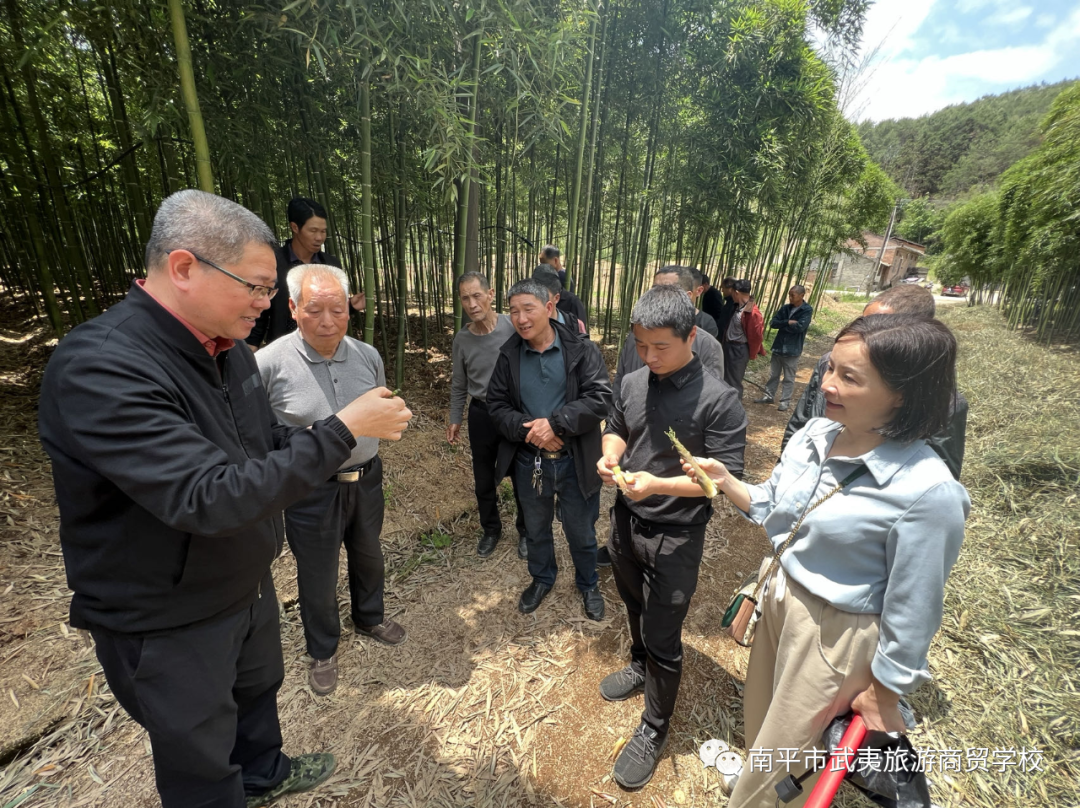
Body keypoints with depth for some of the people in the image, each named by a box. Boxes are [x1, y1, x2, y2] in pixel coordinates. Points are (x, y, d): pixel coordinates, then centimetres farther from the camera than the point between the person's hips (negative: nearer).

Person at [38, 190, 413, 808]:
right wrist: (341, 430, -34)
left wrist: (361, 429, -9)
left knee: (259, 689, 31)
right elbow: (211, 498, -37)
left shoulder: (227, 348, -3)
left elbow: (268, 441, 7)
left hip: (248, 585, 8)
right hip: (168, 623, -8)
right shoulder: (99, 368, -31)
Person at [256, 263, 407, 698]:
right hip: (310, 490, -4)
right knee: (317, 576, 16)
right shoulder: (268, 363, -19)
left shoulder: (368, 356, -5)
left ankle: (369, 617, 55)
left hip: (365, 479, 4)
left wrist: (364, 439, 1)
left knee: (368, 556, 25)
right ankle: (323, 650, 45)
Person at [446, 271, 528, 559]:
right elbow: (459, 385, 9)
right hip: (481, 415, 3)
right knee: (483, 480, 17)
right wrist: (455, 419, 12)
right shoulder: (462, 339, -3)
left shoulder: (513, 326, -16)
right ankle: (491, 529, 41)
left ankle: (525, 531, 37)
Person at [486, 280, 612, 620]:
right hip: (529, 461, 3)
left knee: (581, 532, 16)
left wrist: (555, 423, -26)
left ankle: (588, 585, 45)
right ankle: (542, 579, 51)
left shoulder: (582, 350, -10)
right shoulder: (508, 355, -2)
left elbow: (600, 398, -18)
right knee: (536, 529, 23)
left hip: (575, 461, -2)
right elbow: (497, 404, -2)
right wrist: (526, 429, -19)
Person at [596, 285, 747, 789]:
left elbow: (726, 476, -19)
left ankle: (654, 729, 35)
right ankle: (640, 666, 57)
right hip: (625, 522, 6)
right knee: (635, 608, 28)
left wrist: (659, 484, -30)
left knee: (663, 639, 10)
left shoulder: (718, 400, -21)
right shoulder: (632, 382, -3)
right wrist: (611, 454, -10)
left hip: (674, 538, -5)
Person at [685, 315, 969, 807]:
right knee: (760, 721, 31)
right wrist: (726, 482, -12)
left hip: (832, 633, -6)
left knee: (780, 753, 19)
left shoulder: (927, 492, -28)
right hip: (776, 596, 6)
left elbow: (911, 611, -17)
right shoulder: (814, 435, -9)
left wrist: (883, 693, -5)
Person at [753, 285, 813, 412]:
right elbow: (773, 323, -3)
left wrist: (782, 324, -10)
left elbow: (799, 327, -21)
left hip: (792, 350, -5)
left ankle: (785, 401, 14)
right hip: (778, 347, 5)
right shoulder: (785, 308, 5)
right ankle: (768, 396, 26)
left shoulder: (807, 310, -9)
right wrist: (788, 322, -17)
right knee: (773, 375, 15)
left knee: (789, 378, 6)